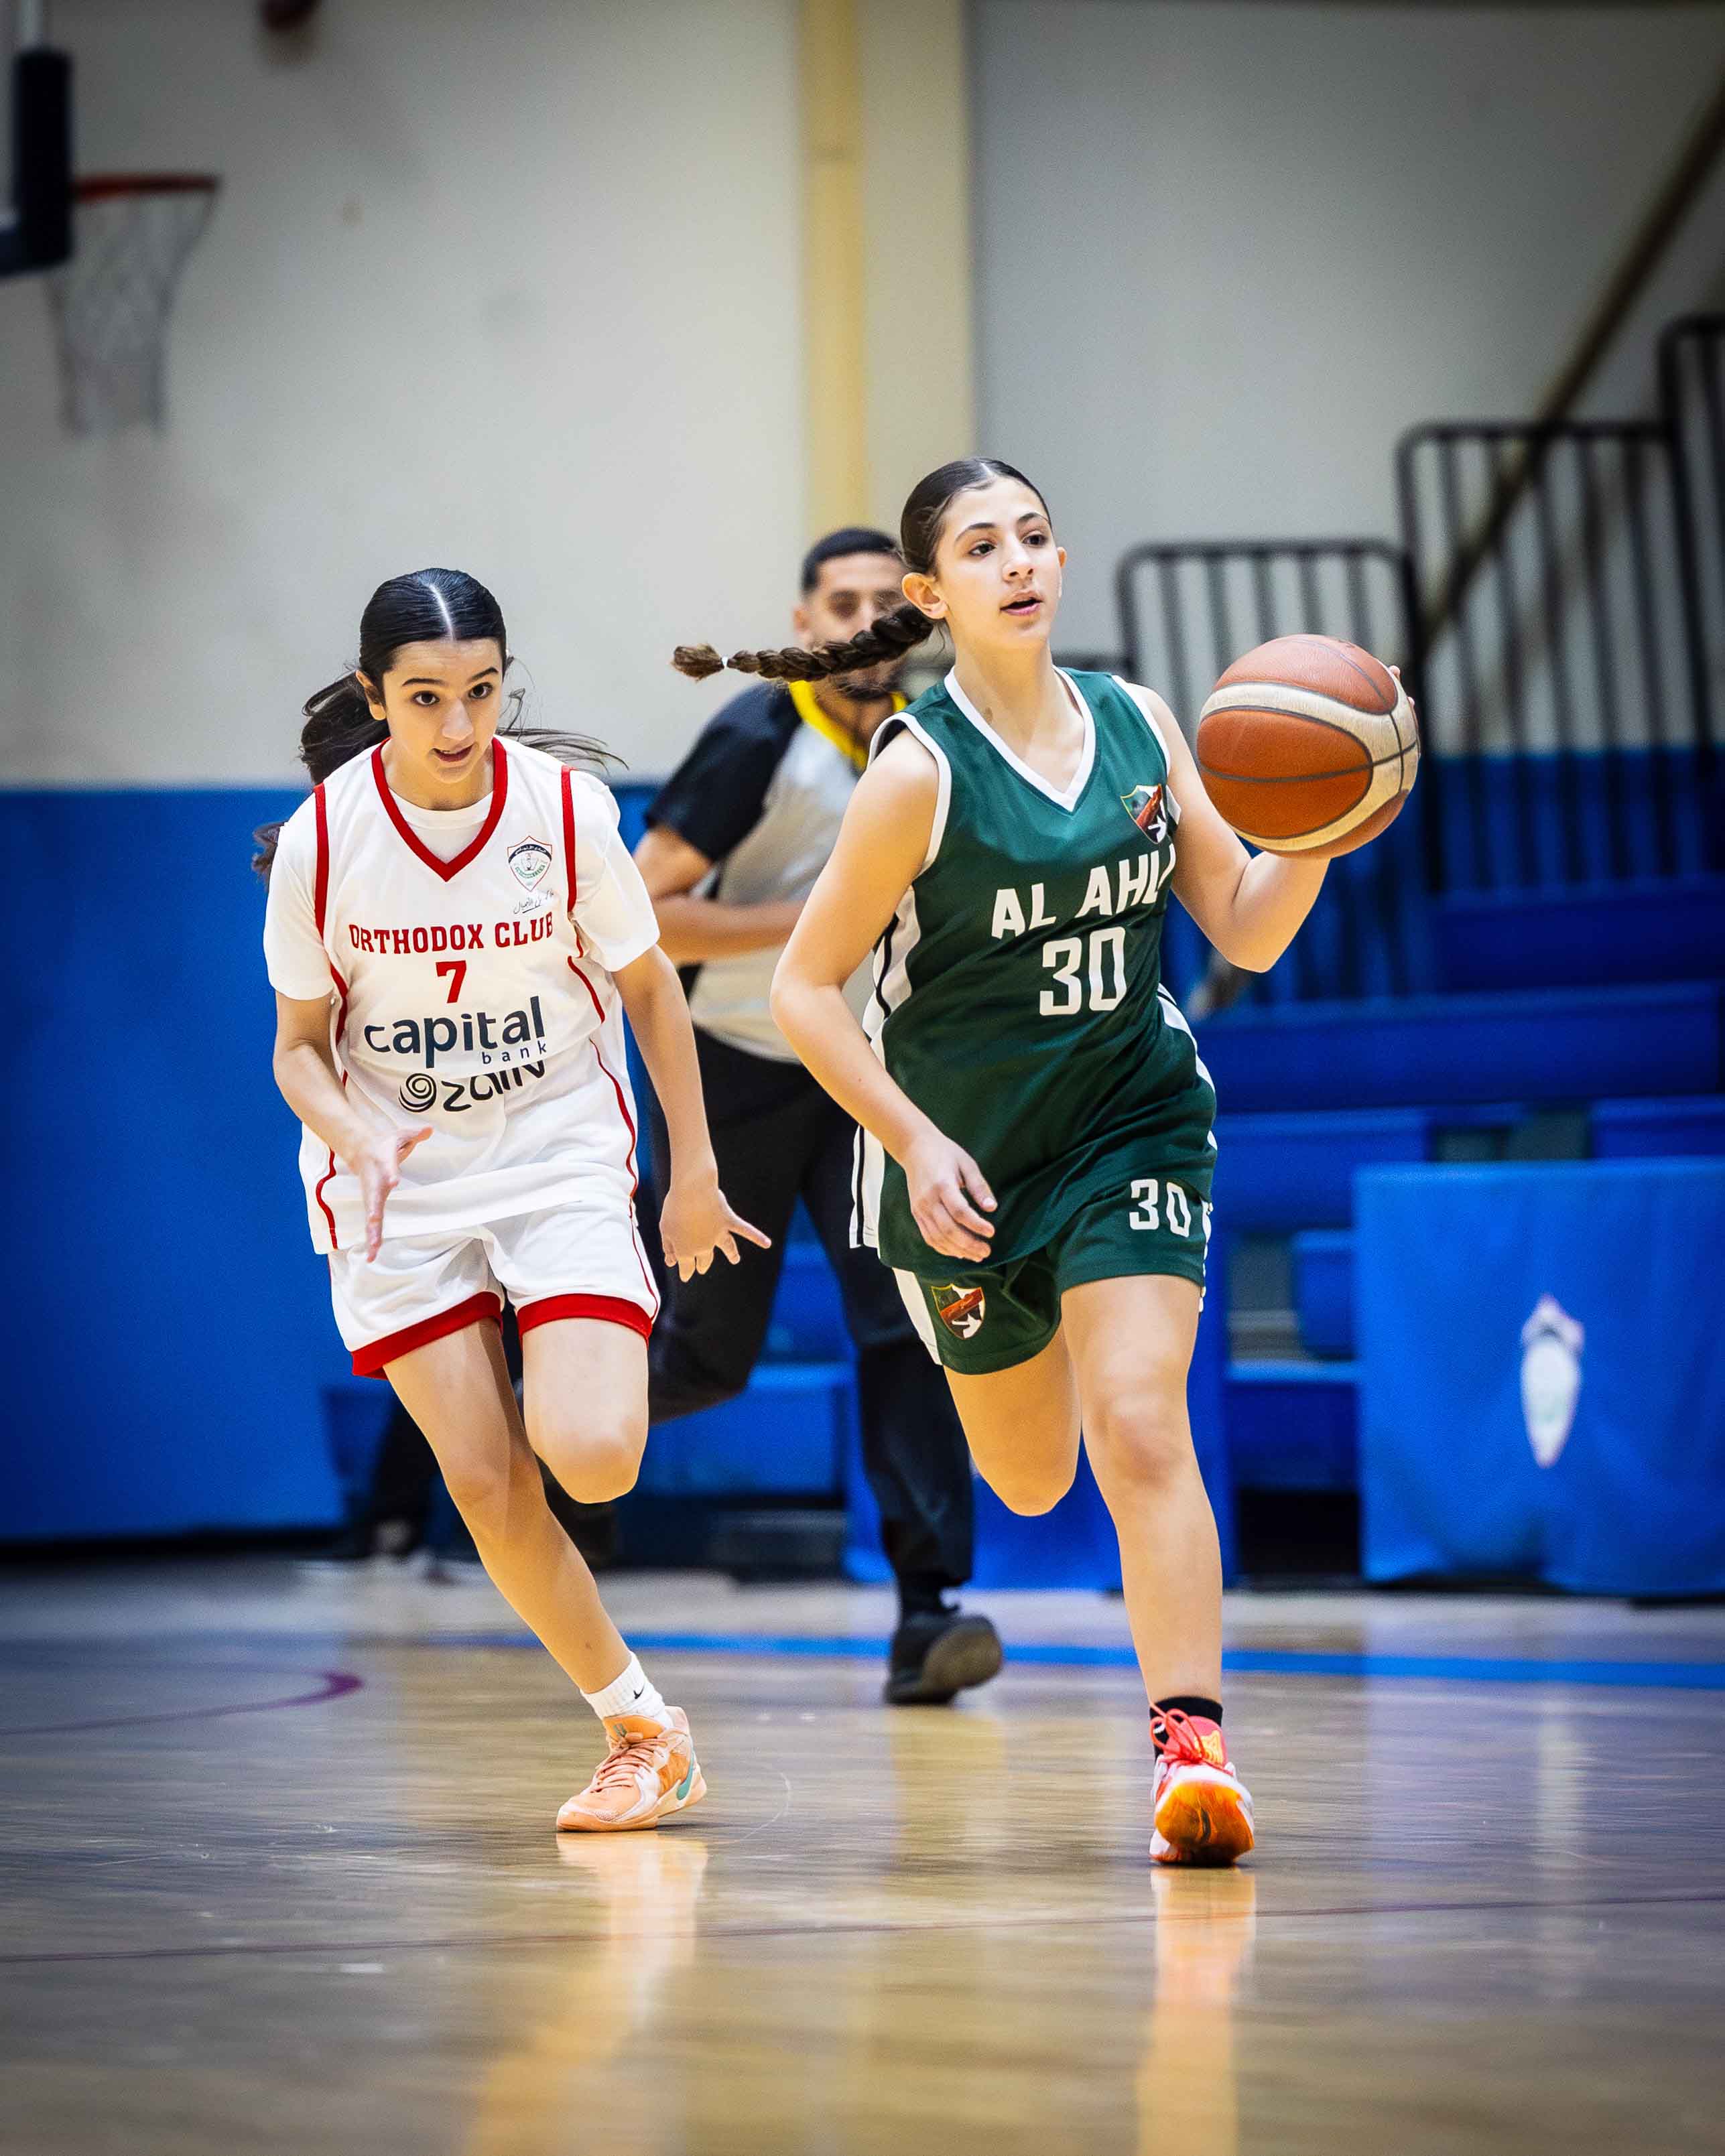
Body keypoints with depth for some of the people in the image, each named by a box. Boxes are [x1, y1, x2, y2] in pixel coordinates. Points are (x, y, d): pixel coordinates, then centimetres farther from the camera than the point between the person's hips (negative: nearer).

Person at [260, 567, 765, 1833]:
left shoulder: (566, 808, -12)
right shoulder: (320, 840, -12)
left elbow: (648, 988, 3)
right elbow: (301, 1045, -1)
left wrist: (695, 1175, 8)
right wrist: (350, 1138, -22)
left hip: (561, 1157, -1)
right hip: (398, 1182, 1)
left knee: (590, 1457, -21)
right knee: (486, 1487, -5)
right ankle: (641, 1728, 13)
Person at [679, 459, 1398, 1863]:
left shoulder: (1139, 725, -2)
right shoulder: (922, 772, -15)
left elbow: (1247, 932, 2)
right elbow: (805, 987, -12)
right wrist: (916, 1145, -19)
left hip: (1132, 1121, 1)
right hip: (963, 1151, -1)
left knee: (1138, 1428, -18)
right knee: (1029, 1483, 15)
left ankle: (1193, 1745, -19)